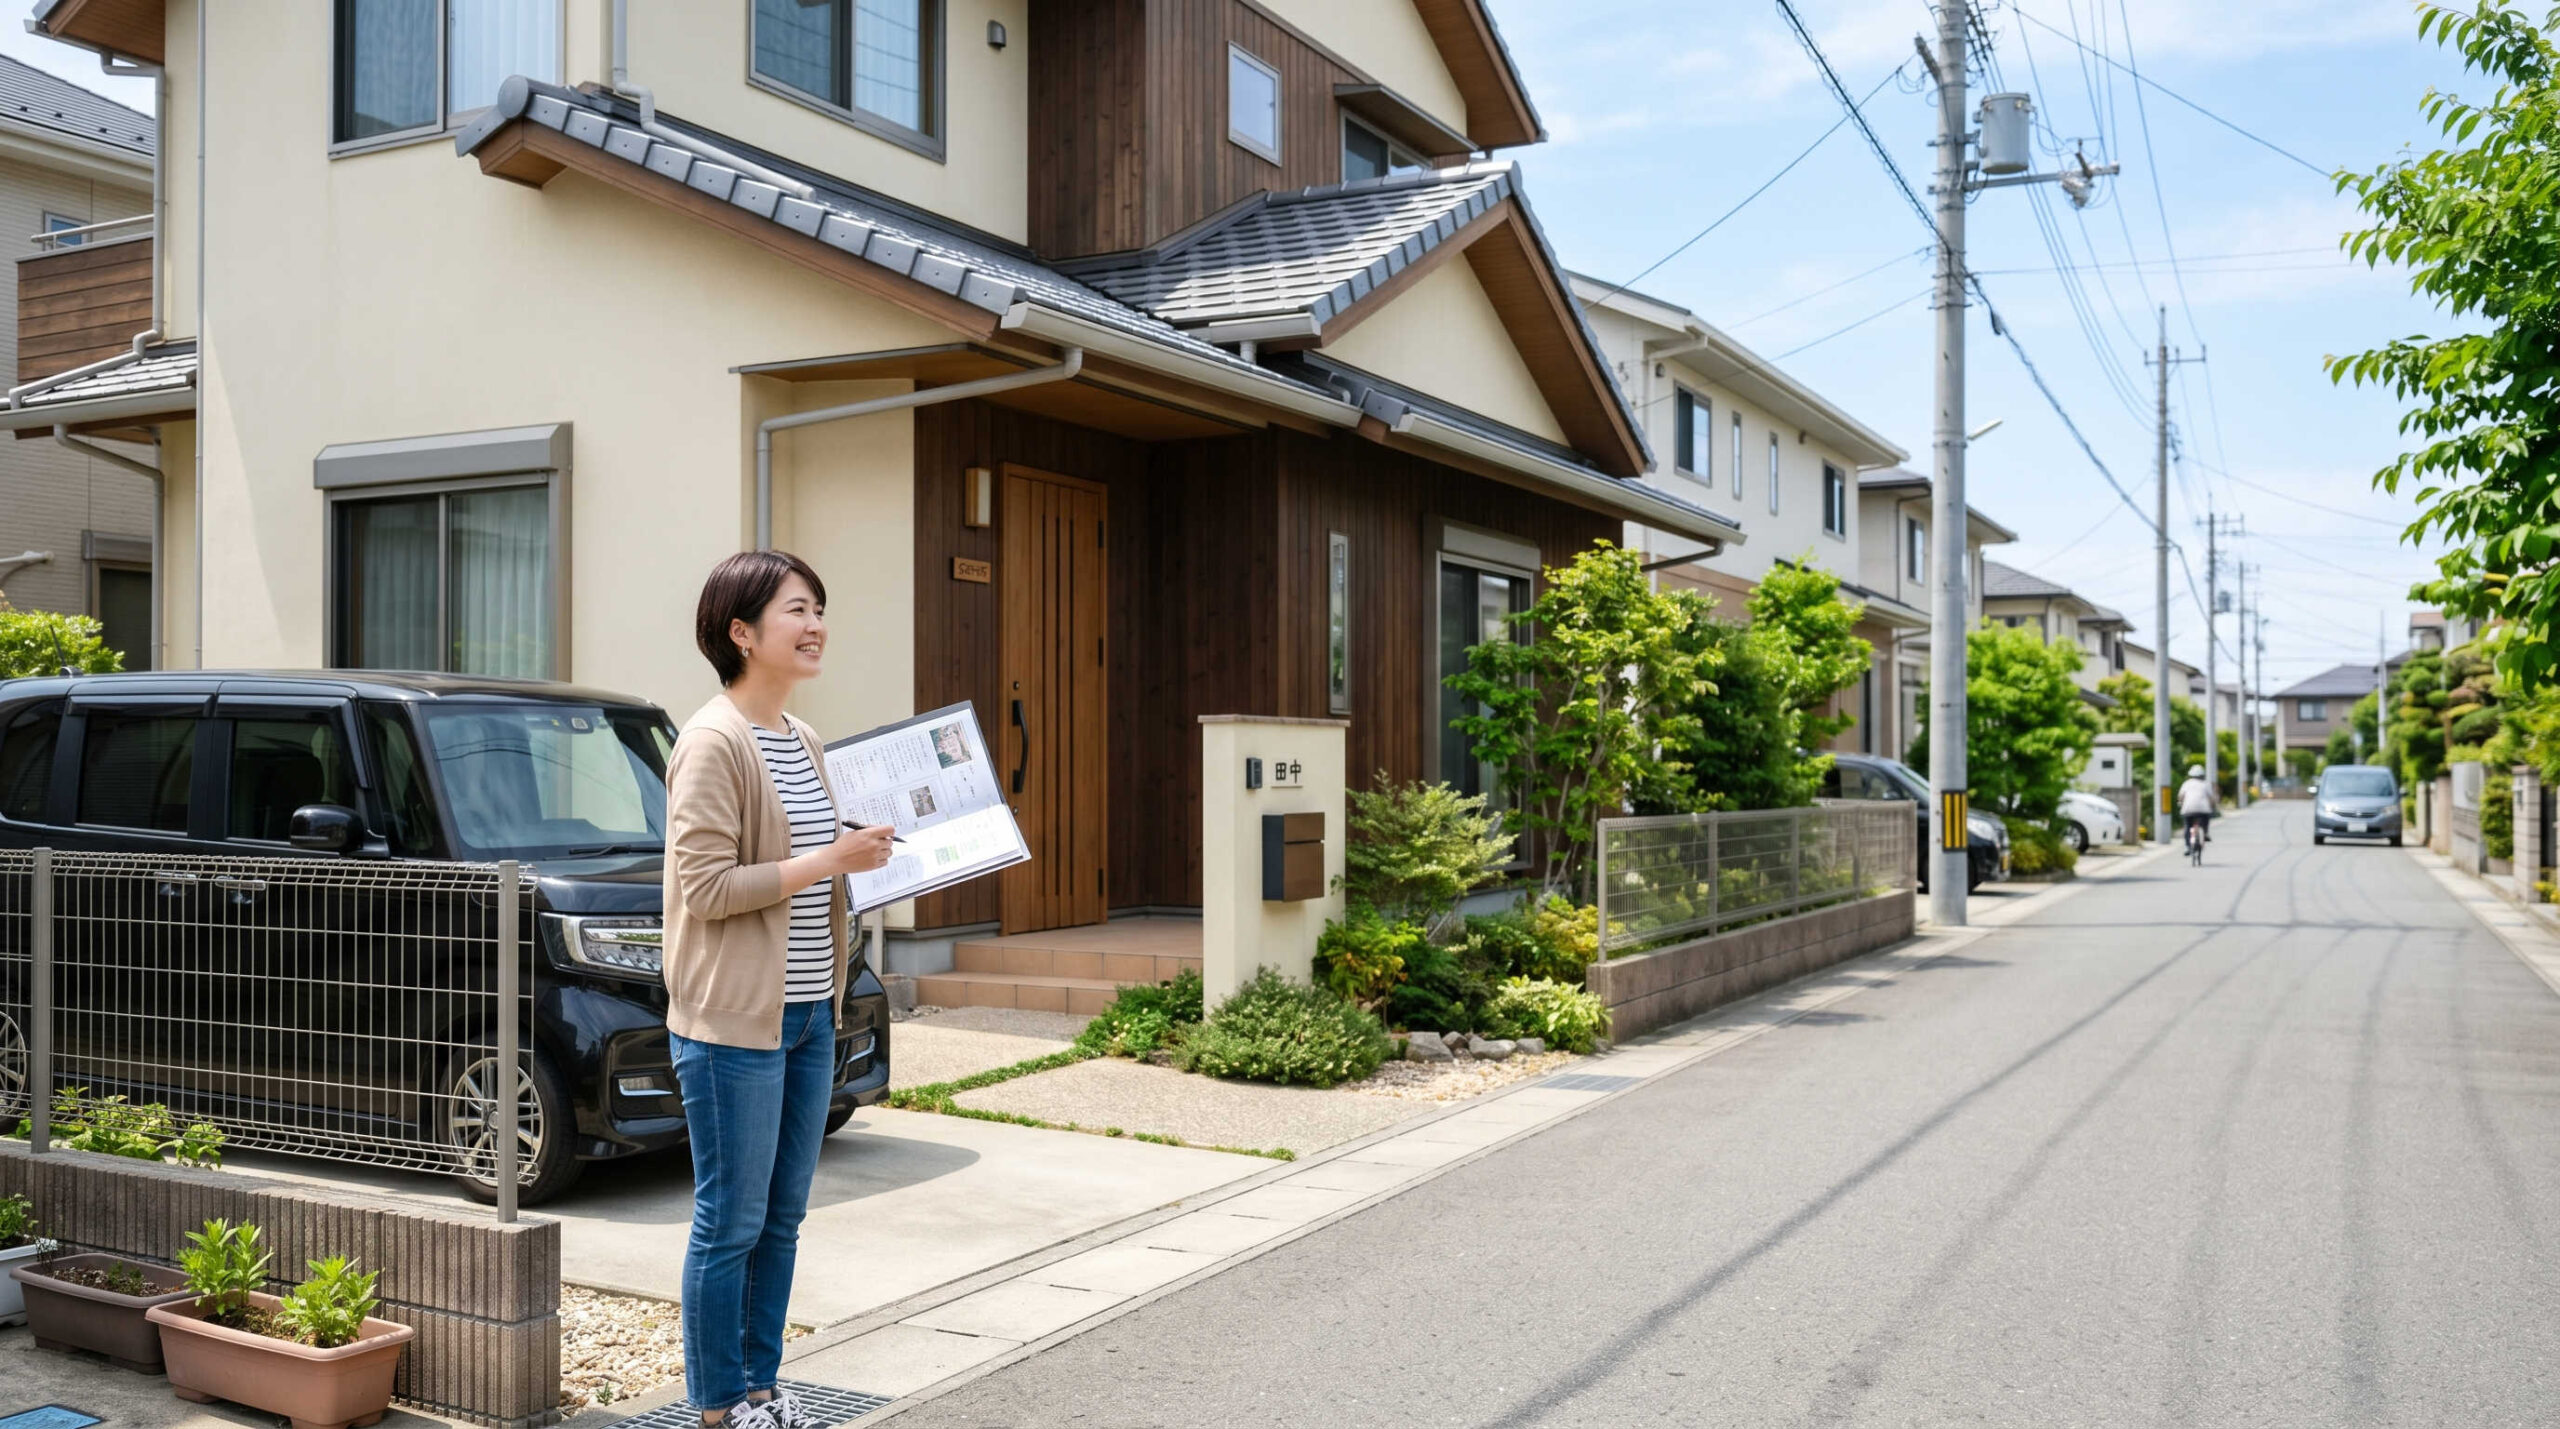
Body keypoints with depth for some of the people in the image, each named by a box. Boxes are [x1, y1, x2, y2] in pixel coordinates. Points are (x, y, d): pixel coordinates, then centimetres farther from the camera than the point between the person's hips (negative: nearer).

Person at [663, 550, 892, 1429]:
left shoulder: (800, 741, 13)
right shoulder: (714, 742, -14)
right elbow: (706, 887, -19)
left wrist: (864, 854, 8)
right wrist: (829, 861, -20)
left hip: (807, 1012, 9)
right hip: (734, 1019, -8)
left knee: (782, 1216, 15)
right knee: (731, 1222, 2)